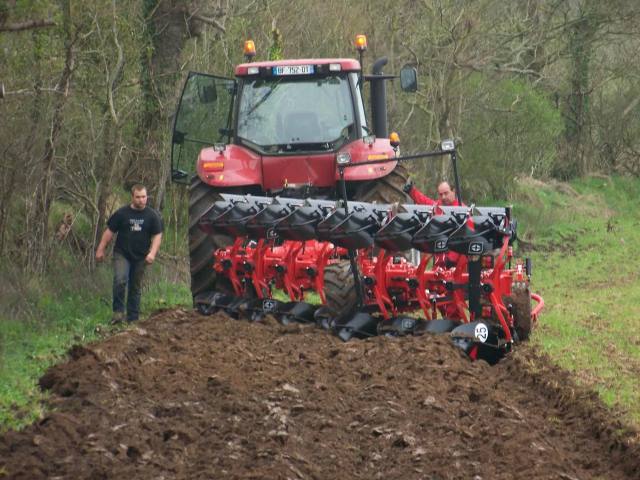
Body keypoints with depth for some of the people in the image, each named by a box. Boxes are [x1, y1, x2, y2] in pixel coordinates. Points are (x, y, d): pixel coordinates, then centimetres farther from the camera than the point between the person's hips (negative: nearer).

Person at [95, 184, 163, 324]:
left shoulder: (152, 215, 3)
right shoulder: (121, 213, -1)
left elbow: (157, 235, 2)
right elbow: (109, 232, 4)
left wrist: (152, 253, -12)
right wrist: (101, 249, 2)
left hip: (140, 257, 2)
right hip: (122, 254, -2)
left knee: (136, 287, 8)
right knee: (120, 281, -22)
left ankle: (133, 318, 16)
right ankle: (118, 312, -15)